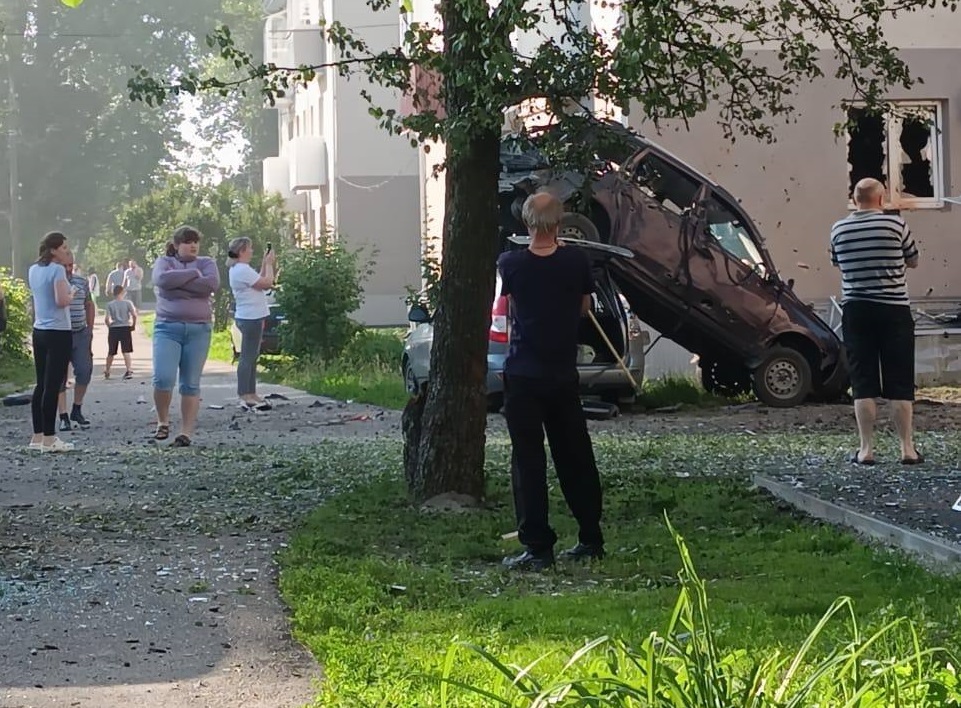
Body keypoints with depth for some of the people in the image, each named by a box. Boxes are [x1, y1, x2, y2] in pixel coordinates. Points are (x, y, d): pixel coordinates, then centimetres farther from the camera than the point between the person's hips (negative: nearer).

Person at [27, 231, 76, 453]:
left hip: (39, 332, 8)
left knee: (41, 384, 12)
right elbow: (62, 301, -22)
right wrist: (72, 294, -2)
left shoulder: (33, 270, 11)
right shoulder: (57, 270, -13)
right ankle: (48, 439, -5)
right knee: (53, 386, -6)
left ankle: (37, 436, 15)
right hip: (58, 332, -8)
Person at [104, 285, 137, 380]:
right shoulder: (127, 303, -3)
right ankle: (129, 370, -17)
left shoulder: (110, 304, -2)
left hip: (113, 329, 1)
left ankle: (107, 372, 26)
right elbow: (134, 315, -10)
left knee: (111, 353, 14)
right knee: (126, 352, -2)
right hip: (125, 328, -1)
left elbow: (106, 319, -10)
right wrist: (133, 325, 4)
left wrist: (109, 326, 7)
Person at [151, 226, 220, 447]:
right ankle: (163, 421, 7)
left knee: (191, 384, 1)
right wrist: (193, 274, -9)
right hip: (168, 327, -1)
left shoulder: (206, 263, 11)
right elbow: (162, 280, -15)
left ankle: (187, 432, 3)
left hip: (199, 330, 1)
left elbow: (212, 284, -11)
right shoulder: (164, 262, 9)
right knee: (163, 378, -15)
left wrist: (178, 283, -11)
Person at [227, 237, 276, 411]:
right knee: (247, 357, -9)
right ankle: (245, 397, -8)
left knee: (251, 357, 14)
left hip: (251, 318, 11)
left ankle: (250, 395, 19)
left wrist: (265, 263, 14)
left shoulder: (237, 269, 16)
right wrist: (269, 264, -5)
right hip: (251, 318, -11)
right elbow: (267, 283, -17)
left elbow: (260, 282, 19)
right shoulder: (242, 270, -18)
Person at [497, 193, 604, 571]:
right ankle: (591, 539, 21)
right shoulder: (576, 261, -7)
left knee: (528, 462, 0)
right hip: (564, 375, 3)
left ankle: (538, 547, -2)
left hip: (523, 376, -3)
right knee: (575, 458, 14)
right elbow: (584, 307, 7)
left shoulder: (511, 264, -10)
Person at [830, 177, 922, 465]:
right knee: (900, 383, 4)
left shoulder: (839, 230, 1)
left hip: (855, 311, 2)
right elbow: (913, 261, 8)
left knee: (863, 383, 4)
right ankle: (907, 448, 5)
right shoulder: (896, 225, -5)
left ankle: (866, 449, 3)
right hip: (893, 310, -1)